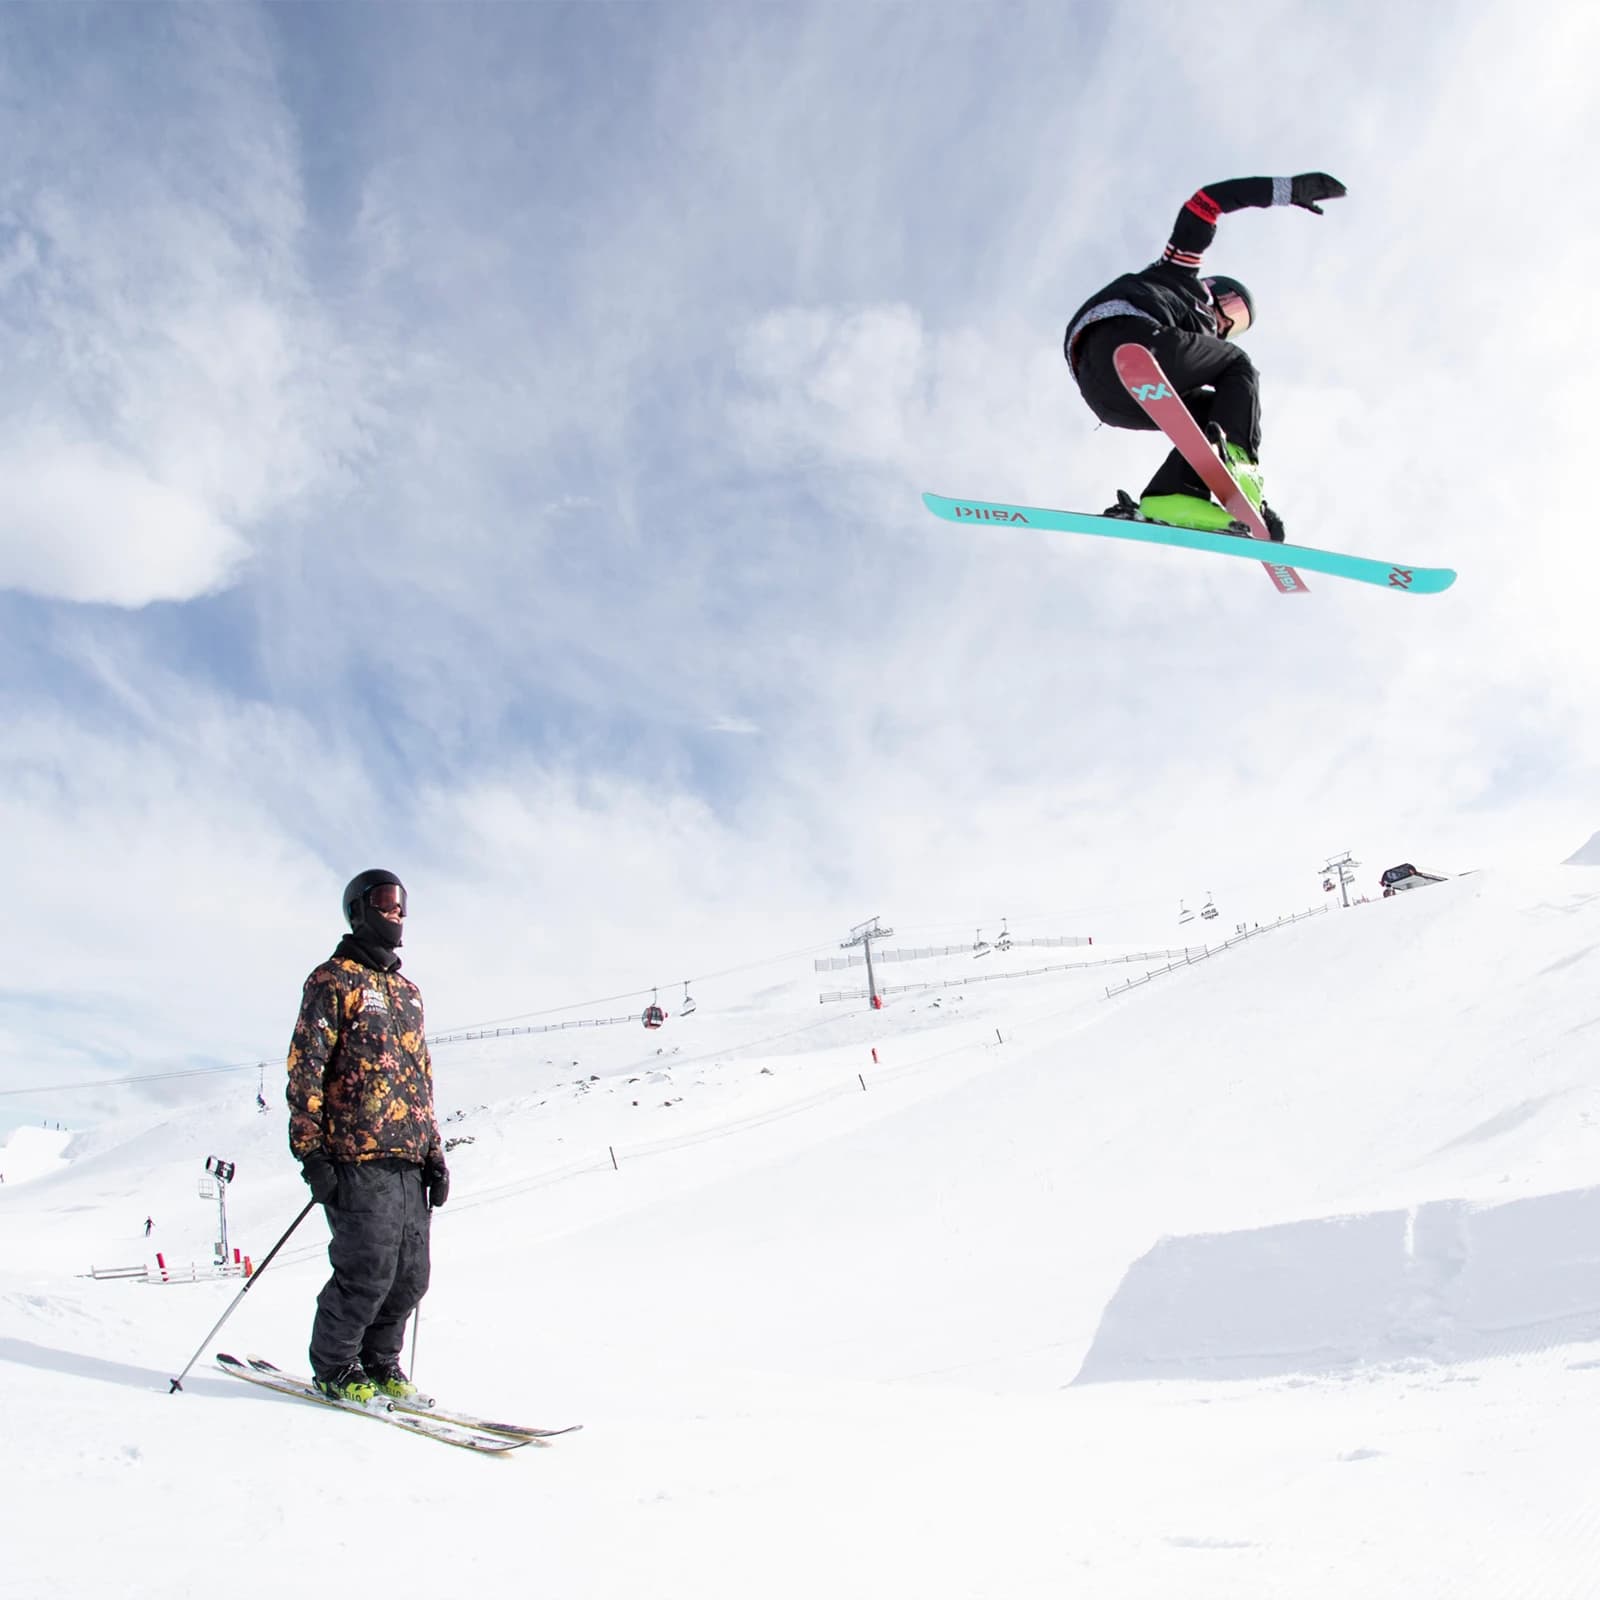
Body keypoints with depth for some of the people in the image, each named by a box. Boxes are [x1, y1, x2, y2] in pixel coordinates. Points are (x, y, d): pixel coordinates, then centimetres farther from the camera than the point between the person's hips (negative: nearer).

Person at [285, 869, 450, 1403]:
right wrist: (310, 1151, -13)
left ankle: (380, 1363, 24)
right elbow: (305, 1066, -7)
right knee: (368, 1271, -6)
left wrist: (434, 1153, 18)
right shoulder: (334, 979, -1)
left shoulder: (408, 992, 21)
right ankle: (334, 1368, 13)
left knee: (410, 1275, 7)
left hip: (408, 1160, 7)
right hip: (358, 1158, -7)